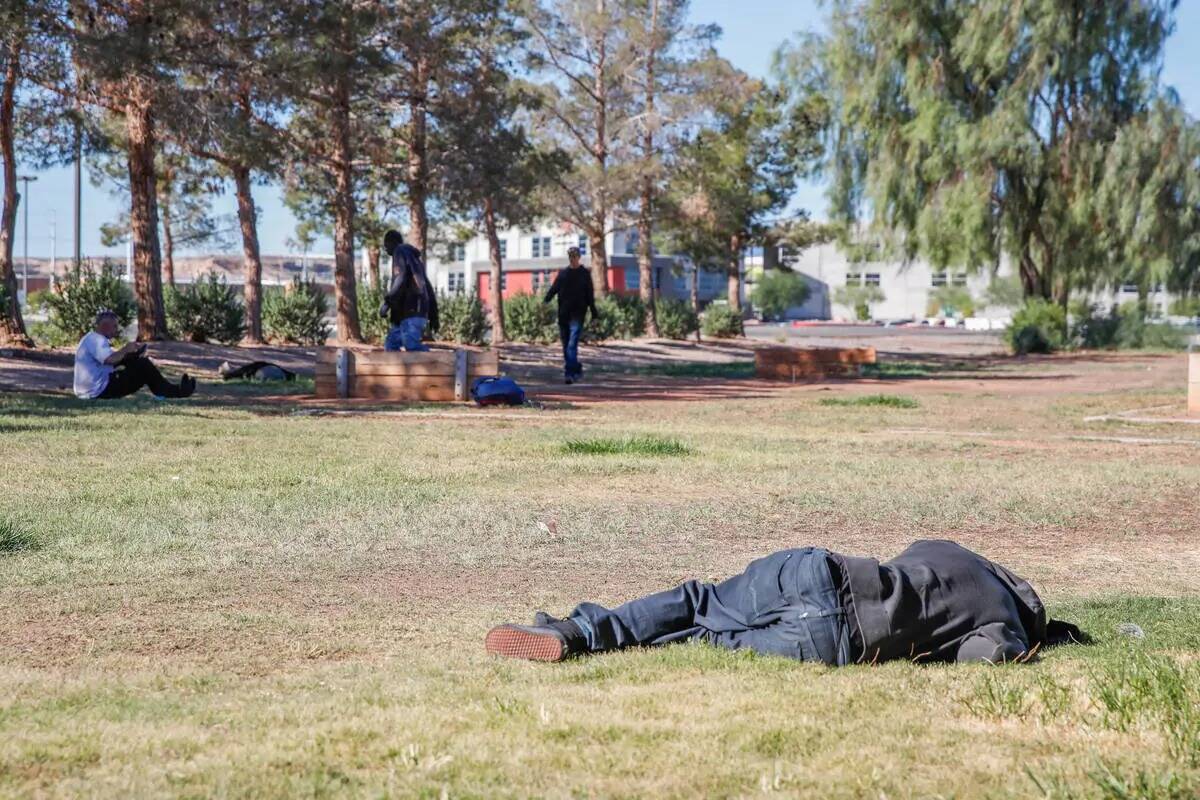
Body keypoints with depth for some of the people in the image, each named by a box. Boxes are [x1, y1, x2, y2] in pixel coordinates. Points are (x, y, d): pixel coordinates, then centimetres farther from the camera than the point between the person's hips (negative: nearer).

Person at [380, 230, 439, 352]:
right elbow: (428, 287, 25)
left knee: (412, 345, -20)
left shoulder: (400, 252, 1)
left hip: (410, 310, -9)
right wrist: (433, 315, 24)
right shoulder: (414, 257, 28)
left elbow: (400, 279, -16)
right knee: (391, 344, 7)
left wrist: (387, 302, -17)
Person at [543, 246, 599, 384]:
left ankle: (570, 373, -17)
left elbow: (590, 295, 3)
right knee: (566, 345, 8)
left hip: (577, 314, -4)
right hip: (563, 315, 5)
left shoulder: (584, 274, 5)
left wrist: (594, 313, -1)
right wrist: (545, 301, -12)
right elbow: (553, 289, 6)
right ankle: (576, 369, 21)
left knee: (572, 345, -14)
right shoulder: (562, 273, 14)